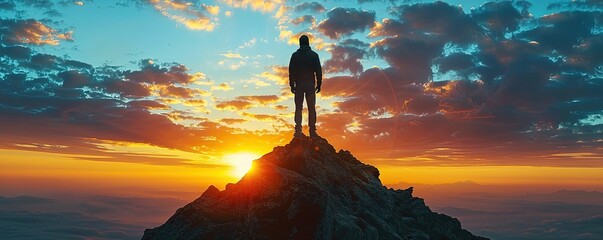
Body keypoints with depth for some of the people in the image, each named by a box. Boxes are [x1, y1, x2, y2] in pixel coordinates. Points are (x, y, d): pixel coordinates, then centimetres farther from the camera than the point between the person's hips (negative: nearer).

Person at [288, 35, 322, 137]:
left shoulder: (295, 55, 2)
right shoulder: (314, 55, 0)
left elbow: (291, 71, 1)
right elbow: (318, 71, -2)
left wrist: (292, 85, 7)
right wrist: (319, 84, 5)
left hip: (299, 85, 1)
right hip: (310, 84, 0)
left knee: (298, 108, 5)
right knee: (311, 108, 3)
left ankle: (298, 130, -2)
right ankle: (312, 131, -1)